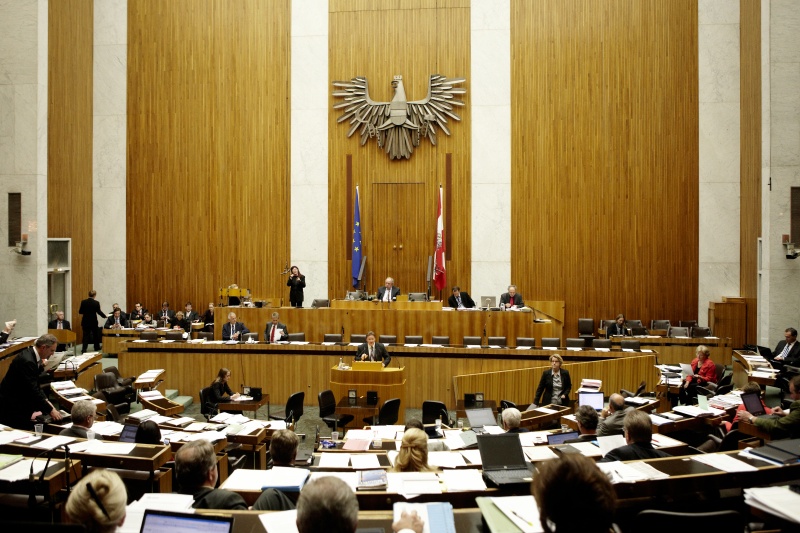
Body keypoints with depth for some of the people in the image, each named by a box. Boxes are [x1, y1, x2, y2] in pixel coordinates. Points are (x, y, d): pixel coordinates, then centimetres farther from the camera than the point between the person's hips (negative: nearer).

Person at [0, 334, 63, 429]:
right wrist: (50, 410, -21)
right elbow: (33, 390, -26)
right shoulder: (27, 360, -27)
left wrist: (45, 400, -3)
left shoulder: (30, 353, 2)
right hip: (11, 405, -9)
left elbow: (34, 383, 7)